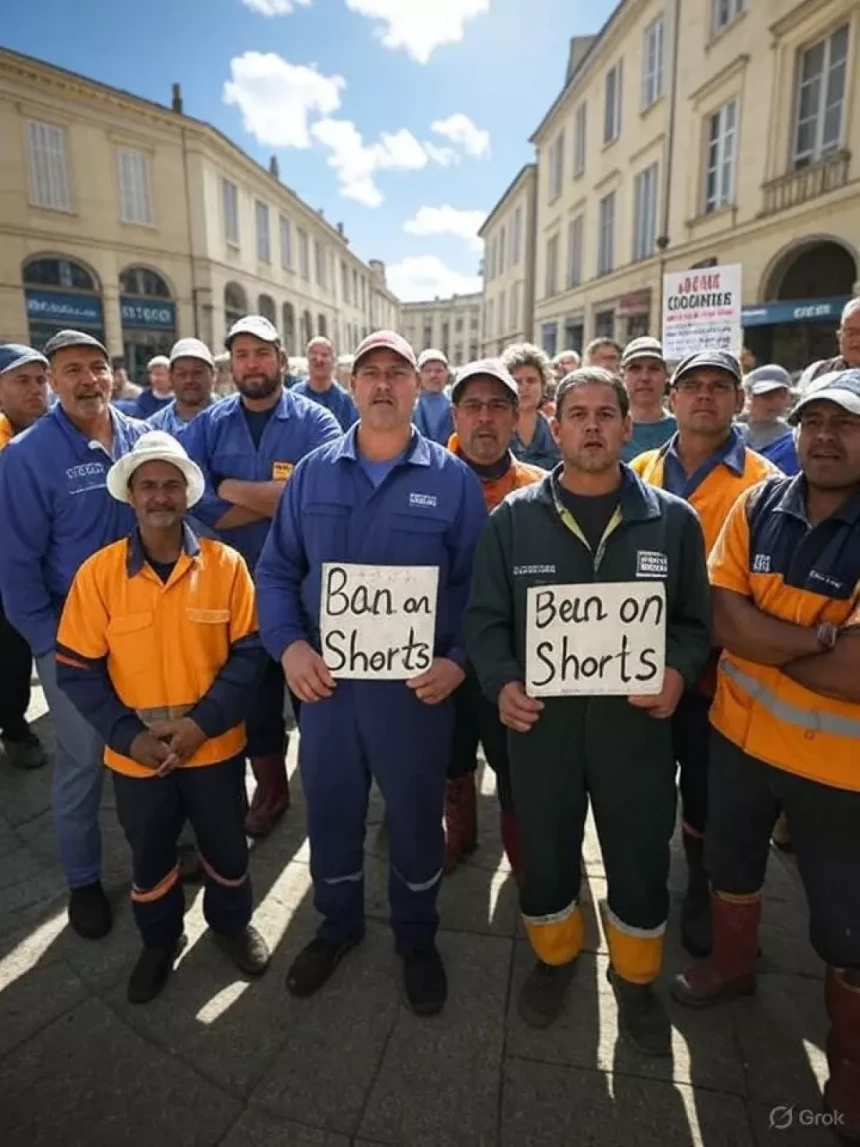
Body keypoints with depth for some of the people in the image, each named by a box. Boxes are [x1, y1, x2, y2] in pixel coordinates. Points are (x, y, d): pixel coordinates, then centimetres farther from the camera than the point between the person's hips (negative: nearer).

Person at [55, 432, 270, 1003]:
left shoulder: (226, 564, -11)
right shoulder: (97, 573, -9)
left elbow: (249, 653, -10)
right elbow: (77, 670, -6)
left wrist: (202, 722, -18)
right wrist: (129, 735, -15)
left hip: (216, 746, 0)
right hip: (136, 754, 1)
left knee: (227, 847, 19)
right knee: (150, 855, 22)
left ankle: (233, 923, 49)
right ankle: (159, 941, 49)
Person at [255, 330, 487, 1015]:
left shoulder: (452, 479, -4)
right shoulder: (313, 472, 3)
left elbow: (476, 583, -1)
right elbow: (277, 569, 6)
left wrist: (458, 660, -13)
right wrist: (289, 645, -8)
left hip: (417, 686, -2)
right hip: (325, 679, 3)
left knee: (416, 818, 15)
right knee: (330, 812, 19)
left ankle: (418, 938, 42)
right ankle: (338, 924, 47)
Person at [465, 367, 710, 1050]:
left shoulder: (673, 519, -1)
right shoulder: (514, 517, -2)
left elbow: (696, 620, 6)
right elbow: (485, 617, 1)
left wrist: (679, 673, -13)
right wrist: (501, 683, -14)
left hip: (636, 722, 1)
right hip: (542, 719, 0)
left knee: (639, 859, 15)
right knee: (546, 852, 17)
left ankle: (636, 978, 44)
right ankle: (555, 958, 46)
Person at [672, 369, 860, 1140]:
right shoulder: (758, 507, -6)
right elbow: (724, 617, -12)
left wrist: (761, 640, -16)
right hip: (739, 733, 4)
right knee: (732, 862, 25)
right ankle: (732, 966, 54)